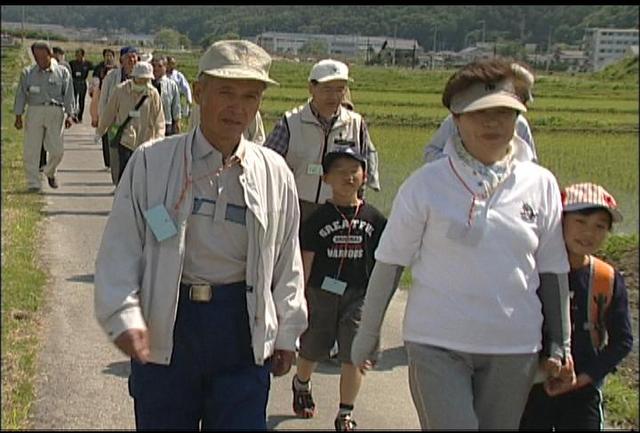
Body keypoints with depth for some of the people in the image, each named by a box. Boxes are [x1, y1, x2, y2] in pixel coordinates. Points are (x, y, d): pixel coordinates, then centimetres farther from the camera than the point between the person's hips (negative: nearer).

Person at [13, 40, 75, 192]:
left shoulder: (62, 72, 7)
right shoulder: (27, 73, 9)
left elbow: (68, 95, 6)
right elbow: (21, 95, 9)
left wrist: (69, 115, -4)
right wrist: (18, 116, 3)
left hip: (56, 112, 0)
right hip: (35, 111, 1)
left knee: (57, 149, -3)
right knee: (32, 150, -2)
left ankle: (50, 172, 27)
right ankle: (33, 183, 6)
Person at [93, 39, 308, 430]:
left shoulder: (275, 174, 2)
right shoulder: (151, 162, -4)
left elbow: (287, 259, 10)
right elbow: (120, 247, -4)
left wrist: (286, 333, 13)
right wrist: (123, 316, -16)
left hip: (243, 326, 1)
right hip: (165, 324, -1)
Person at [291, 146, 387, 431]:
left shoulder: (373, 219, 1)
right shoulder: (319, 218, -5)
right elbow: (306, 260, -4)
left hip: (358, 295, 1)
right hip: (321, 293, 0)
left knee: (353, 356, -3)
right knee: (311, 351, 15)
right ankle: (301, 385, 48)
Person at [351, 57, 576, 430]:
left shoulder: (541, 184, 1)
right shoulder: (427, 184, -6)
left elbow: (553, 271, 9)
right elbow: (389, 263, 0)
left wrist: (560, 345, 11)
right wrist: (368, 335, 5)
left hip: (515, 348, 3)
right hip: (437, 345, -3)